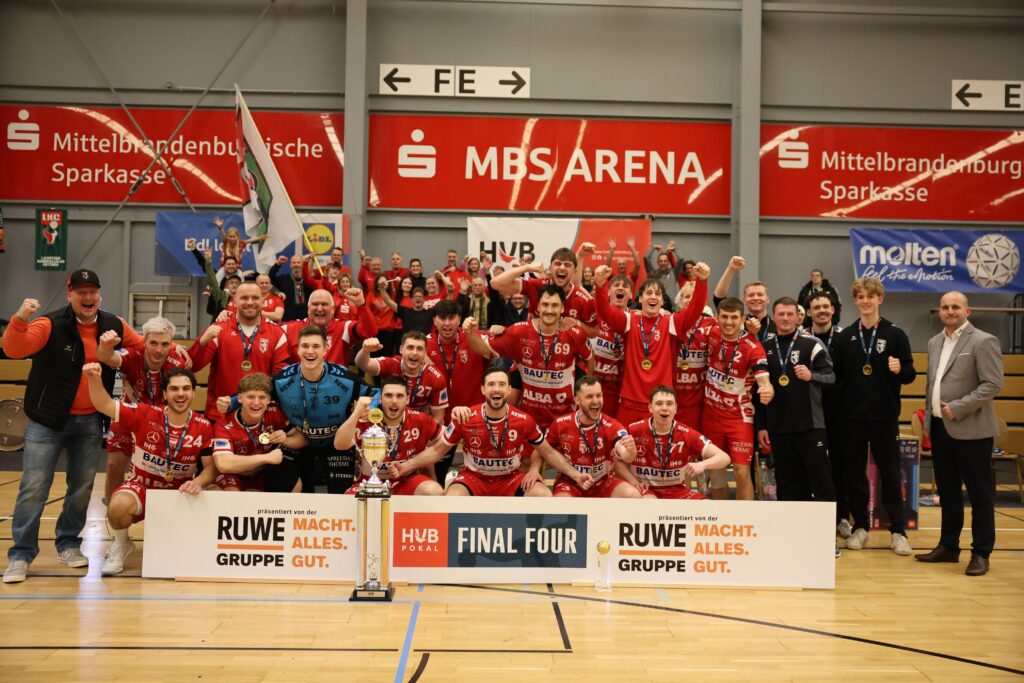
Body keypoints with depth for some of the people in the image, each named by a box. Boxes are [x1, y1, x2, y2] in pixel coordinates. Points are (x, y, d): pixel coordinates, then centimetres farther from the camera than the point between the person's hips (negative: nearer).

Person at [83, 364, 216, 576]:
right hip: (140, 487, -1)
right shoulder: (145, 415, -11)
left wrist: (198, 482, -25)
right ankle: (120, 545, 3)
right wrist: (95, 379, -32)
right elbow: (104, 405, -13)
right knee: (119, 506, -36)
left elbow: (211, 466, -3)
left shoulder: (204, 427, -7)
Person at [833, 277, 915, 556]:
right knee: (855, 474, 8)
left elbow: (910, 374, 0)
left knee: (890, 474, 4)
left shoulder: (895, 334, 1)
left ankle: (898, 532, 12)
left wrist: (900, 370, -22)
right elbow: (835, 375, 6)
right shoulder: (844, 337, 7)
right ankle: (860, 527, 20)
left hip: (885, 417, -2)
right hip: (851, 416, 2)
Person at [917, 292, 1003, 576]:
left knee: (979, 494, 2)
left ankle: (981, 553, 11)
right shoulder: (934, 342, 14)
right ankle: (948, 546, 24)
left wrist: (958, 408, -18)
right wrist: (929, 417, 12)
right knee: (947, 492, 14)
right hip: (939, 428, 7)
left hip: (970, 430, -7)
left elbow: (993, 384, -14)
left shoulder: (983, 341, -8)